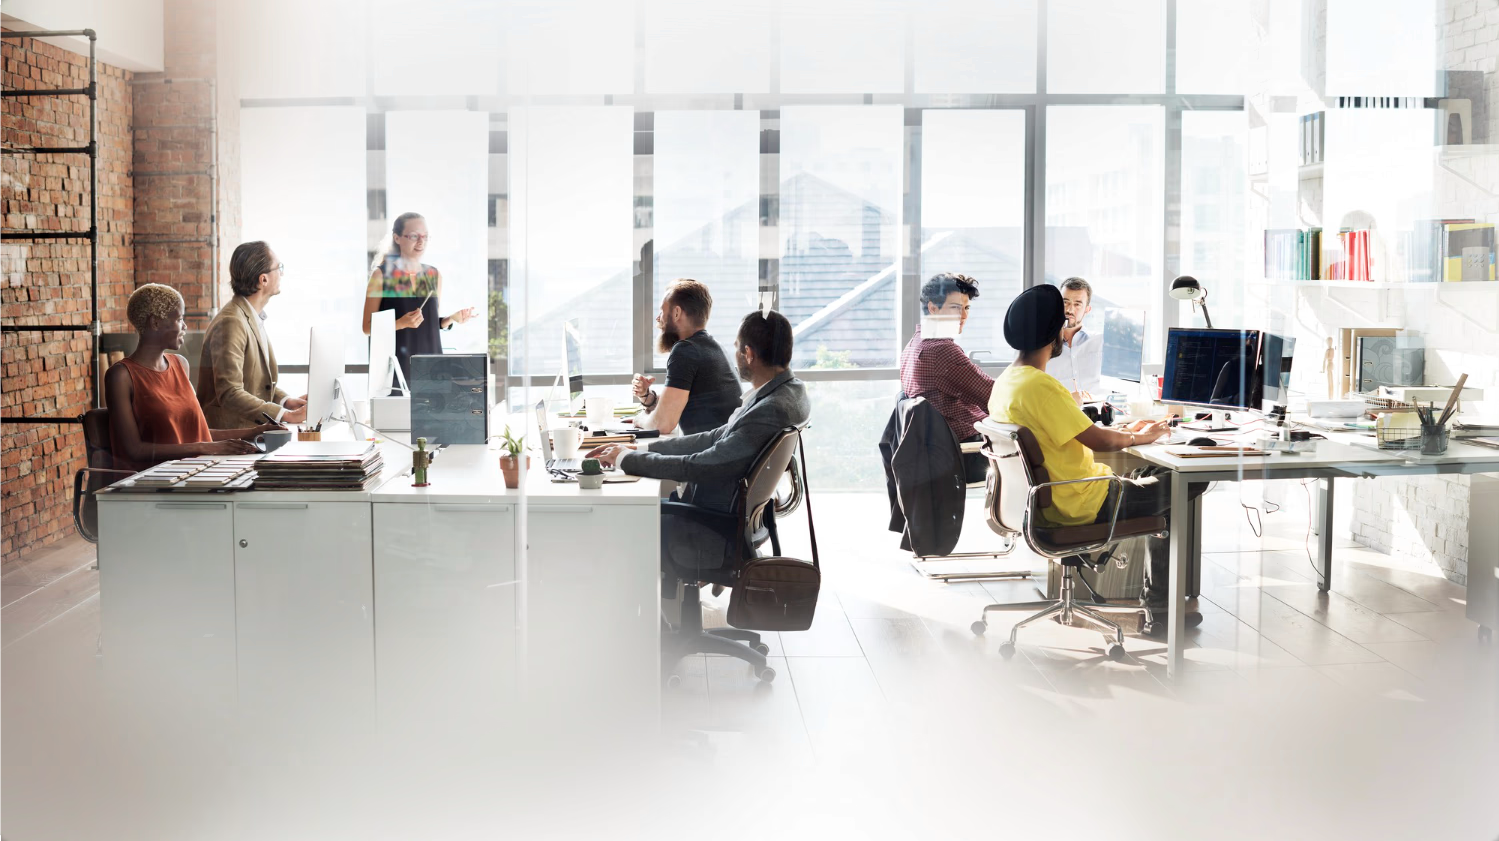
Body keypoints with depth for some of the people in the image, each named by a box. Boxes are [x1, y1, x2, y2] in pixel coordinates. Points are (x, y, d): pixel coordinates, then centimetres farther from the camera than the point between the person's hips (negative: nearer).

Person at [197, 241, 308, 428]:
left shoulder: (254, 318, 13)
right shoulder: (231, 323, -17)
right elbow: (229, 394, -24)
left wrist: (286, 400, 2)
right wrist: (287, 415, -25)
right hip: (227, 434, -9)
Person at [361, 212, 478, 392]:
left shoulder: (434, 275, 11)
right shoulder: (381, 274, -2)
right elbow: (368, 327, -3)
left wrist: (452, 318, -1)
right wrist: (401, 323, -18)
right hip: (395, 364, -4)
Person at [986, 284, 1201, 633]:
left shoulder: (1006, 381, 5)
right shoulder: (1039, 386, -26)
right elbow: (1098, 441, -22)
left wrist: (1125, 432, 11)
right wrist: (1139, 437, -3)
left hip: (1047, 496, 10)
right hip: (1079, 505, -10)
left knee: (1152, 474, 21)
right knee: (1176, 490, 4)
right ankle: (1158, 607, 15)